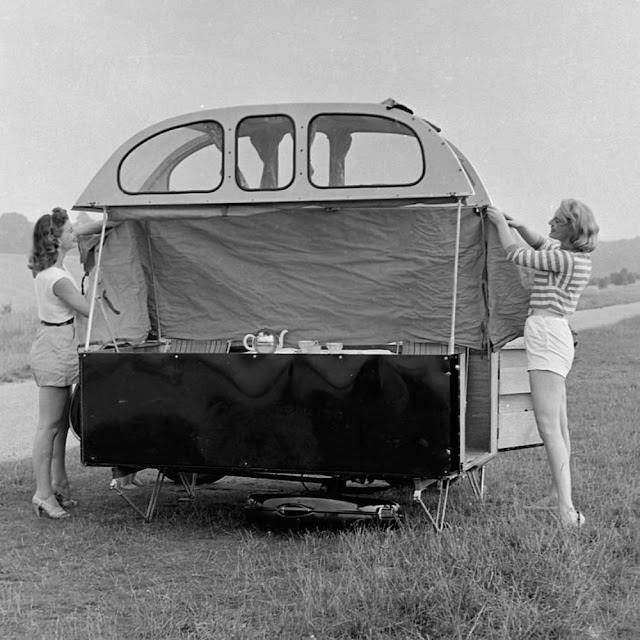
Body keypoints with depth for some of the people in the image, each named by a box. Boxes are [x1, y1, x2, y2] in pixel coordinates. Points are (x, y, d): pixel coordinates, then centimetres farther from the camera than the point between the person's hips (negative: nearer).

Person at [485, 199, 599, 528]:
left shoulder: (567, 259, -16)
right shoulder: (570, 253, 12)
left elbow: (516, 254, -9)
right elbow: (539, 243, 32)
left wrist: (500, 223, 6)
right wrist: (518, 225, 16)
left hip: (547, 334, -11)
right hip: (552, 334, 11)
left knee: (548, 426, -18)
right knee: (559, 424, 19)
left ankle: (566, 508, -26)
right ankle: (557, 493, 32)